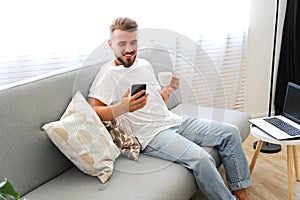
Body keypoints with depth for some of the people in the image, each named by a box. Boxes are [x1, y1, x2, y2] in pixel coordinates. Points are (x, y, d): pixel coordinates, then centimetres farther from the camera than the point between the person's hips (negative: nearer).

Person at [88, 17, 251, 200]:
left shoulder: (145, 65, 16)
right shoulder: (108, 76, -7)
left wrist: (169, 90, 1)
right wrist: (122, 108, -34)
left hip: (174, 121, 8)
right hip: (151, 134, -8)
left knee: (230, 132, 2)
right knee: (201, 159, -30)